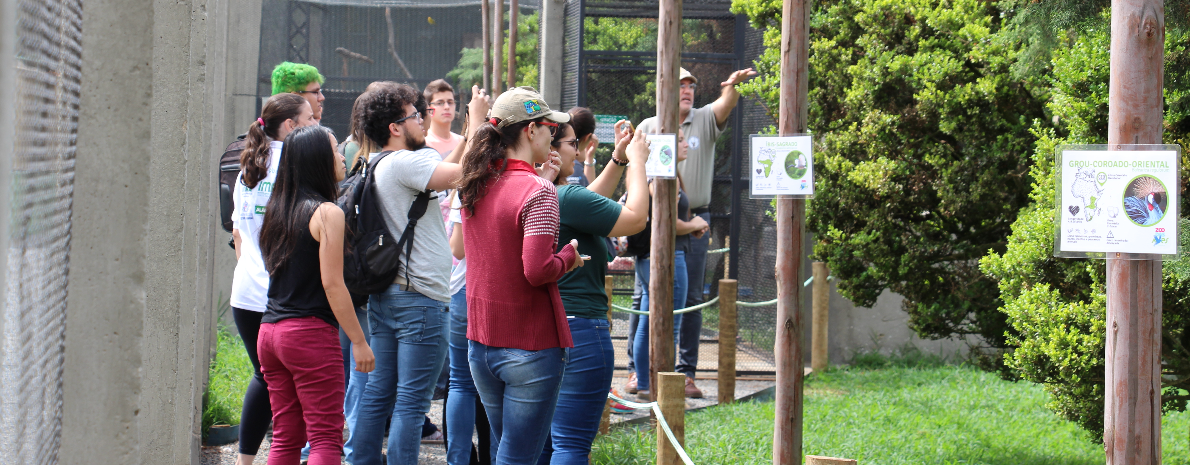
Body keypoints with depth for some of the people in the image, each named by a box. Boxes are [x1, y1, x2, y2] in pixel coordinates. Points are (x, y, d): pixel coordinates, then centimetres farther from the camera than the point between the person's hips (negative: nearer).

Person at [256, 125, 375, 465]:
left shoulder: (278, 210, 12)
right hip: (311, 333, -7)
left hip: (270, 331, 7)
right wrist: (358, 341, -10)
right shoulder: (327, 213, -10)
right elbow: (332, 283, -14)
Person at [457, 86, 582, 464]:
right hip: (530, 347, -8)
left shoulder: (475, 187, 7)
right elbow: (538, 269, -24)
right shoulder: (538, 191, -16)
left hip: (480, 344, 8)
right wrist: (569, 256, -5)